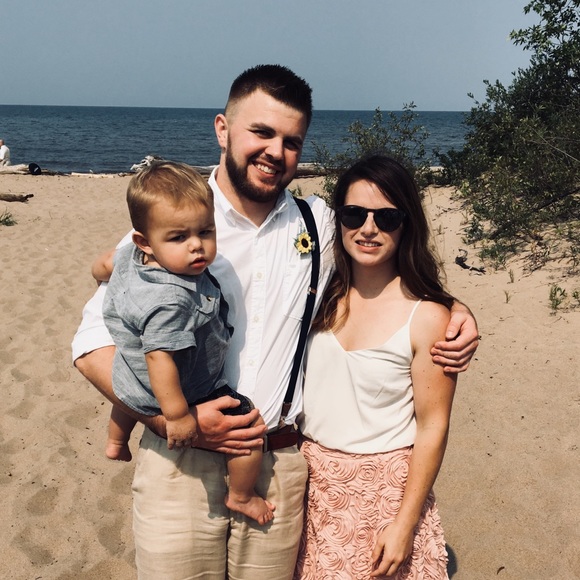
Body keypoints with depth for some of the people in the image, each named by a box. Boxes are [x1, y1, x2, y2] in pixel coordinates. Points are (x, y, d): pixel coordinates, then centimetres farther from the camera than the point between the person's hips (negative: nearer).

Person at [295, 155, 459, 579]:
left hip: (384, 488, -3)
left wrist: (404, 524, -10)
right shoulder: (322, 296, -2)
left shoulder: (426, 316, -15)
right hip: (312, 484, 4)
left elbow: (432, 427, -11)